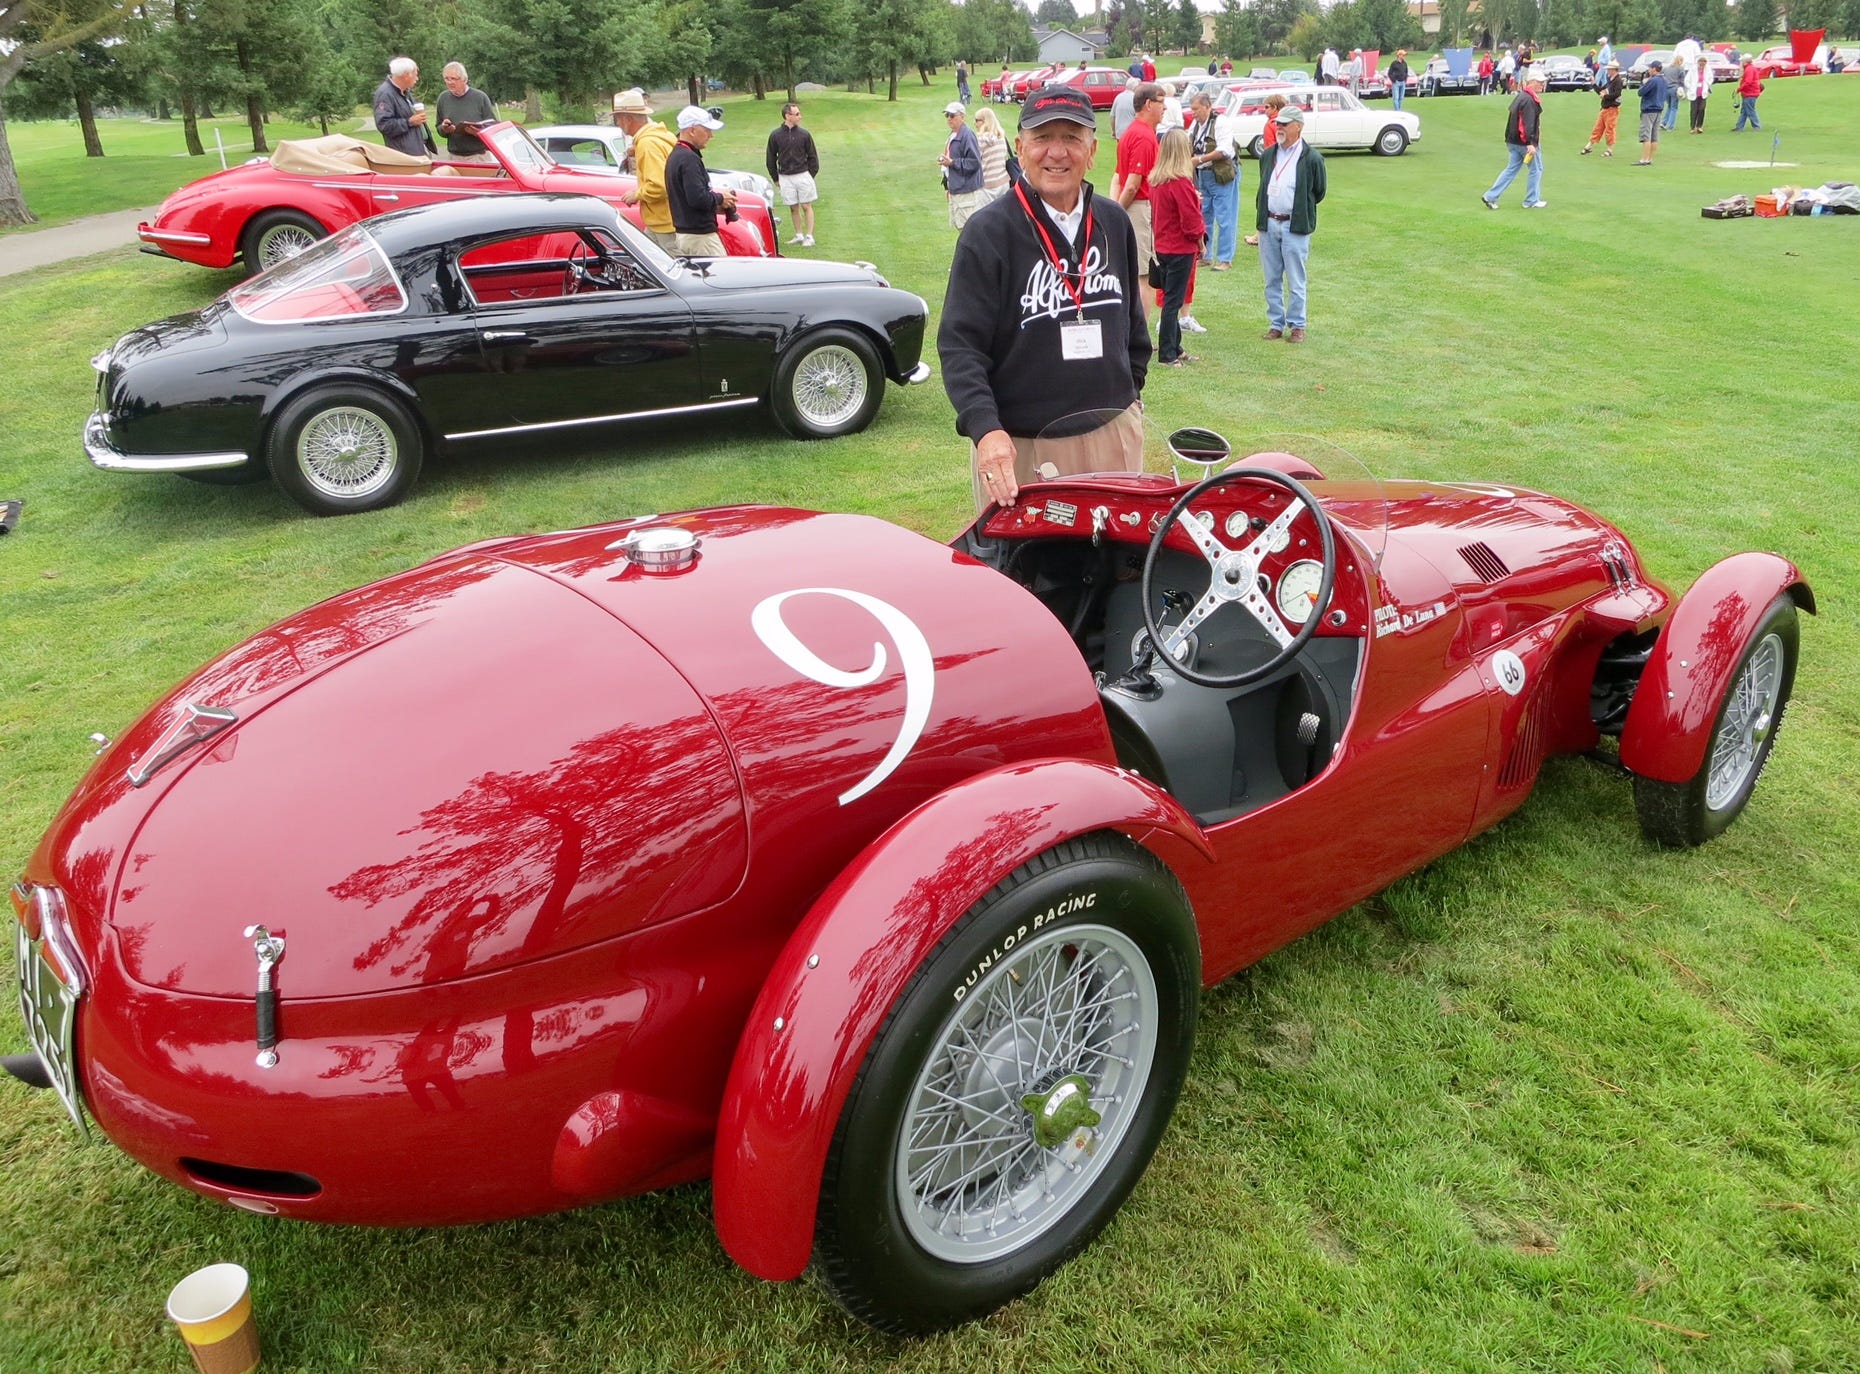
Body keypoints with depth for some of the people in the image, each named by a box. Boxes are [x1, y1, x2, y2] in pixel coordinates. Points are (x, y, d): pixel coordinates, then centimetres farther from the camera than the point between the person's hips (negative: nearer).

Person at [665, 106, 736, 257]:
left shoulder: (675, 155, 16)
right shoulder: (689, 159, -16)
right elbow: (697, 198, -25)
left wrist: (714, 205, 10)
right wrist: (720, 198, -8)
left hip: (682, 233, 10)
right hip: (700, 236, -10)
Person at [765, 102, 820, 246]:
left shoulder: (804, 134, -2)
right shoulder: (775, 135, -2)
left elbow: (812, 156, 6)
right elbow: (770, 158, 6)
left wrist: (811, 175, 2)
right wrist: (775, 178, 7)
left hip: (803, 175, -1)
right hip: (785, 178, 1)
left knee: (806, 206, 2)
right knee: (793, 208, 7)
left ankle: (809, 236, 7)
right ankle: (799, 235, 18)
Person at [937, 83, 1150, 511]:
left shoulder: (1114, 223, 8)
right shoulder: (989, 231, -8)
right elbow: (959, 344, -14)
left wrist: (1131, 387, 18)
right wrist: (986, 428, -27)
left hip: (1113, 436, 5)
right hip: (1019, 445, -5)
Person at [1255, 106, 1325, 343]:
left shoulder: (1312, 158, -5)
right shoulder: (1268, 155, 11)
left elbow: (1318, 192, 4)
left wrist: (1300, 212, 8)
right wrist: (1264, 212, 13)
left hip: (1295, 226, -5)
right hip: (1269, 224, 5)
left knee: (1295, 281, 0)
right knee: (1272, 280, 9)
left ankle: (1297, 325, 8)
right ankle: (1276, 323, 18)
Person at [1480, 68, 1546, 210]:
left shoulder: (1520, 96, 13)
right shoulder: (1529, 100, -18)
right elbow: (1528, 124, -25)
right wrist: (1531, 143, -29)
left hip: (1513, 141, 9)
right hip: (1525, 142, -9)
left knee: (1511, 169, 12)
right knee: (1536, 169, 5)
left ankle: (1490, 197, 5)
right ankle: (1532, 201, 13)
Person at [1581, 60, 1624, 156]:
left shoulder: (1618, 81, -11)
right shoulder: (1610, 80, 17)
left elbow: (1616, 94, -23)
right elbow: (1601, 90, 19)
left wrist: (1605, 96, -15)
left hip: (1612, 109, -9)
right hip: (1604, 108, 9)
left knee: (1609, 129, -4)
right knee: (1597, 128, 11)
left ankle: (1610, 150, 2)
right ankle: (1588, 147, 15)